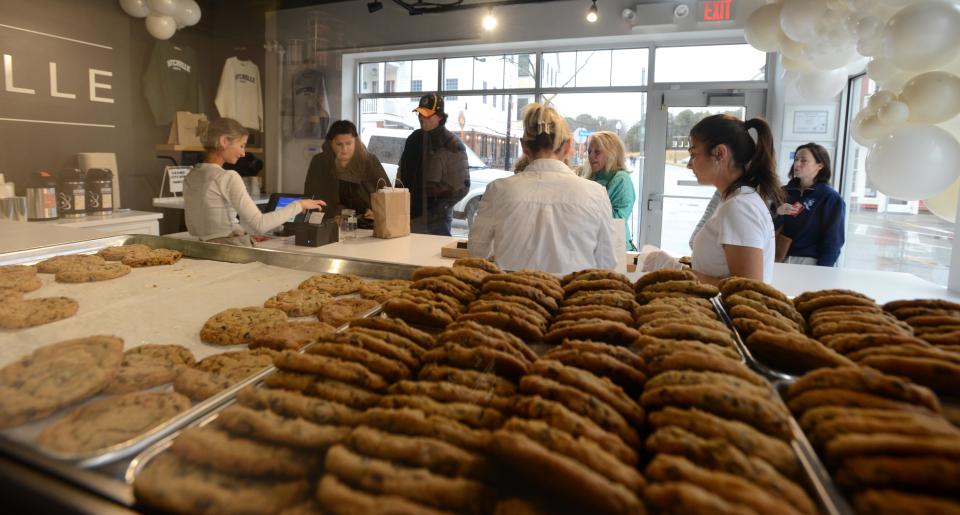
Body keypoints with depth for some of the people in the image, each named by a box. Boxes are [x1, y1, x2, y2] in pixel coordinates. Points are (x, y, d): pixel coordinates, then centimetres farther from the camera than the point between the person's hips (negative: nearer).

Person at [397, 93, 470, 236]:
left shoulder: (452, 145, -8)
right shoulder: (414, 139, 11)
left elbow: (462, 186, -10)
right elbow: (402, 173, 19)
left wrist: (440, 206, -14)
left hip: (436, 221, -6)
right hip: (410, 217, 6)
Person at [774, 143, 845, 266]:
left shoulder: (831, 199, -4)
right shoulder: (785, 192, 6)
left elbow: (832, 242, -5)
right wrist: (777, 213, -14)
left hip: (809, 262, -3)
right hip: (780, 259, 3)